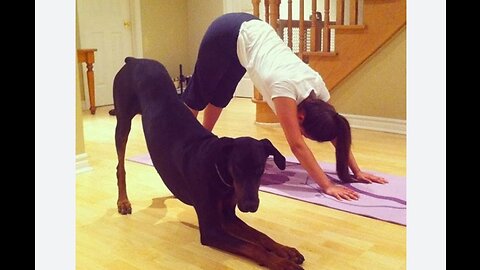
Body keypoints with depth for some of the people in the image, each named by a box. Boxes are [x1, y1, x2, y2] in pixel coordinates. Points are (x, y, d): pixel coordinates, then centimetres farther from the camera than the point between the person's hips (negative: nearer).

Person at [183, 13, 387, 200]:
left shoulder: (317, 86, -20)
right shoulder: (286, 87, -39)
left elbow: (336, 133, -11)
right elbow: (297, 145, -40)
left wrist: (357, 171, -14)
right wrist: (327, 185, -42)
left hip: (253, 32, 5)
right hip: (228, 34, -5)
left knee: (220, 96, 20)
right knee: (200, 92, 15)